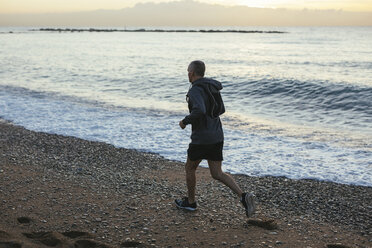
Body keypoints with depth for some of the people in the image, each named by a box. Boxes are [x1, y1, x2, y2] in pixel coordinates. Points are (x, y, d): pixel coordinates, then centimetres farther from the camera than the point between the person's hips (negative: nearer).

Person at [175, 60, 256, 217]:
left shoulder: (195, 89, -15)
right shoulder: (212, 87, 13)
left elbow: (199, 111, -32)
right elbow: (221, 110, 22)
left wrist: (185, 121, -15)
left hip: (201, 138, -8)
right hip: (217, 136, 8)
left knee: (189, 168, 16)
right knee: (217, 174, 8)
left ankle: (190, 202, 30)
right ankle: (243, 197, -11)